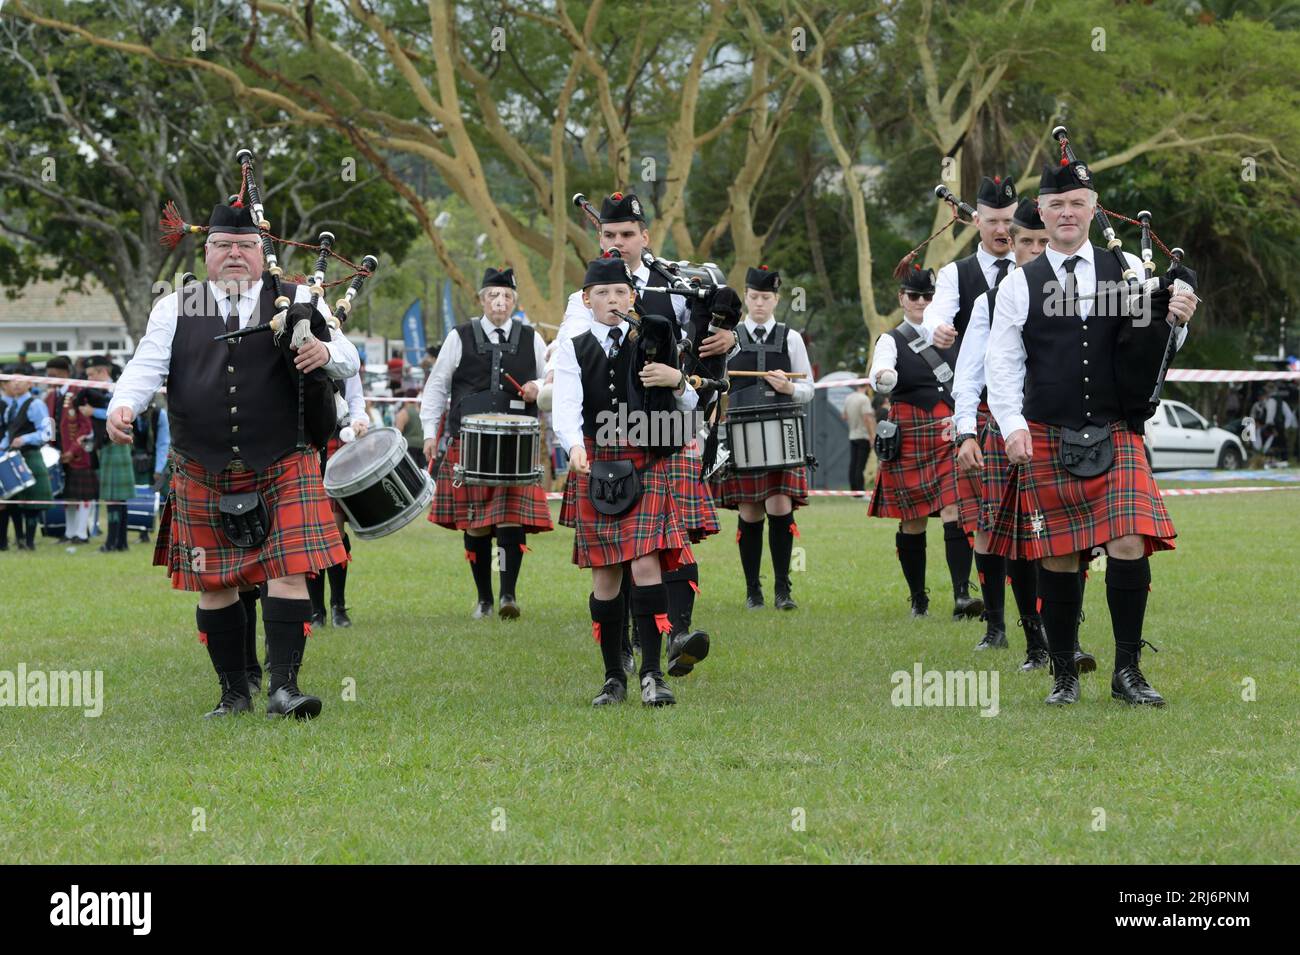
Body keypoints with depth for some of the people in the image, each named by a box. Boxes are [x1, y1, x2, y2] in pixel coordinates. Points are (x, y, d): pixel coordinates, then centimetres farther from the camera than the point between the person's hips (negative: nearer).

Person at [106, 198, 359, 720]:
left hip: (284, 471, -1)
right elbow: (147, 366, -1)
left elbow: (349, 361, 1)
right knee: (214, 583, 5)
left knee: (289, 574, -11)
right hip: (203, 475, 1)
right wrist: (123, 407, -22)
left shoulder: (297, 302, 5)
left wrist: (326, 352, -23)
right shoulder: (176, 309, 7)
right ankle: (234, 692, 16)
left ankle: (284, 686, -9)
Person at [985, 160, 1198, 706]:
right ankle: (1064, 675, 13)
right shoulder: (1020, 285, 4)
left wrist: (1175, 321, -14)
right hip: (1046, 441, 0)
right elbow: (1002, 364, 4)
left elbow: (1154, 348, 7)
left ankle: (1128, 671, -3)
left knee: (1129, 545, -12)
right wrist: (1013, 426, -9)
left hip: (1116, 439, 0)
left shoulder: (1127, 270, 7)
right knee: (1057, 558, 2)